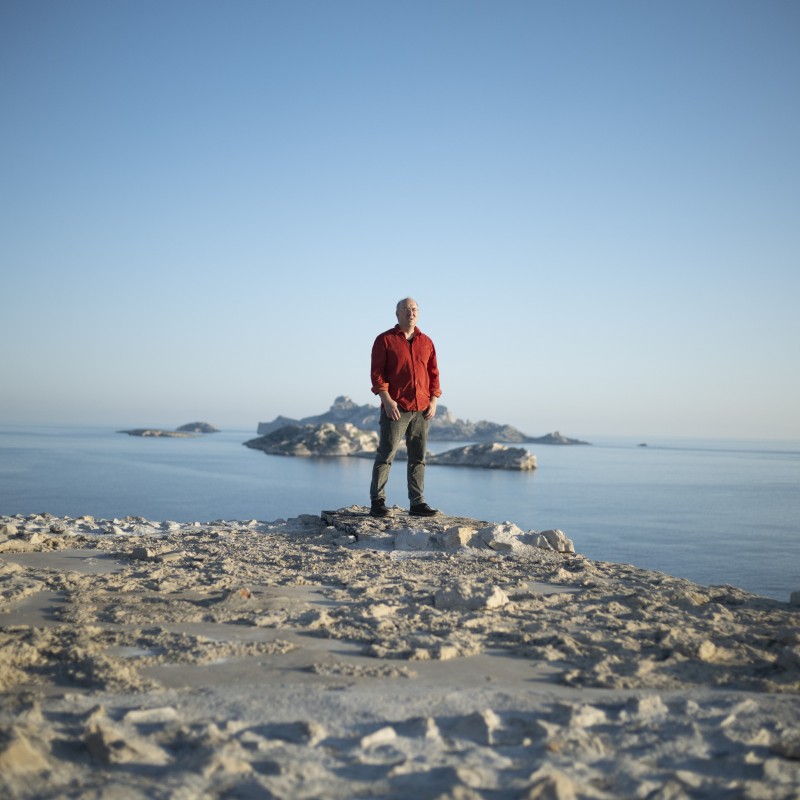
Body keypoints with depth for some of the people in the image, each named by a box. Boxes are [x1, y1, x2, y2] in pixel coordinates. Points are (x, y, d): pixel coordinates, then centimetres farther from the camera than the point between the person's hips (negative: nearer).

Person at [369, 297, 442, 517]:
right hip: (395, 408, -4)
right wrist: (387, 400, -14)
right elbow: (377, 373, -5)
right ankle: (377, 502, 0)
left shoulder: (426, 342, 13)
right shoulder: (385, 340, 1)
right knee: (386, 455, -3)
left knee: (418, 458, 5)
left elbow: (433, 373, 14)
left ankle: (417, 503, 10)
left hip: (422, 410, 4)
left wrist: (434, 400, 2)